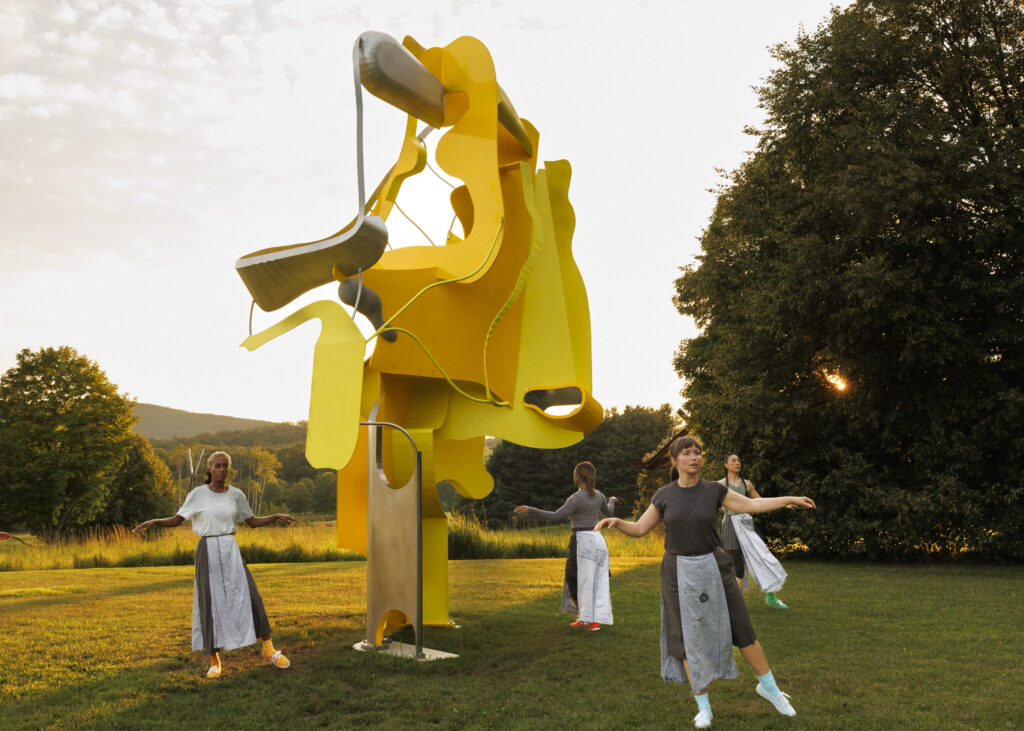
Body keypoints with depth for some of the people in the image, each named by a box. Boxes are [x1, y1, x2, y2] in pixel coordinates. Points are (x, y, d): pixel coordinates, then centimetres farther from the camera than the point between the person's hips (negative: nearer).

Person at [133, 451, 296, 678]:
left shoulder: (236, 495, 5)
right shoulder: (198, 494, -2)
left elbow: (252, 522, 13)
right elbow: (176, 520, 1)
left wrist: (277, 516, 1)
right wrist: (153, 521, -15)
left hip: (231, 551, 2)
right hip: (207, 552, -2)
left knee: (250, 597, -4)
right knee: (209, 604, -1)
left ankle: (268, 649, 8)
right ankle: (214, 660, 11)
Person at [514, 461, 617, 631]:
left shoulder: (577, 498, -15)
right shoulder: (598, 495, 8)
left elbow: (556, 517, -23)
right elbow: (608, 512, 28)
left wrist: (530, 510, -22)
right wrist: (612, 501, 51)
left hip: (583, 542, -7)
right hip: (599, 540, 7)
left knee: (573, 580, 8)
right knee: (597, 582, 10)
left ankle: (586, 619, 9)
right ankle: (596, 621, 8)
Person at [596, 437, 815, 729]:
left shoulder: (713, 490, -1)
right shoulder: (664, 495, -1)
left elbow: (752, 505, 5)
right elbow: (640, 529, 2)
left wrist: (790, 499, 0)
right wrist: (615, 521, -17)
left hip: (713, 568, 1)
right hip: (679, 573, -1)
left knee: (741, 628, 6)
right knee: (688, 638, 2)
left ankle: (768, 686, 28)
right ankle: (703, 706, 18)